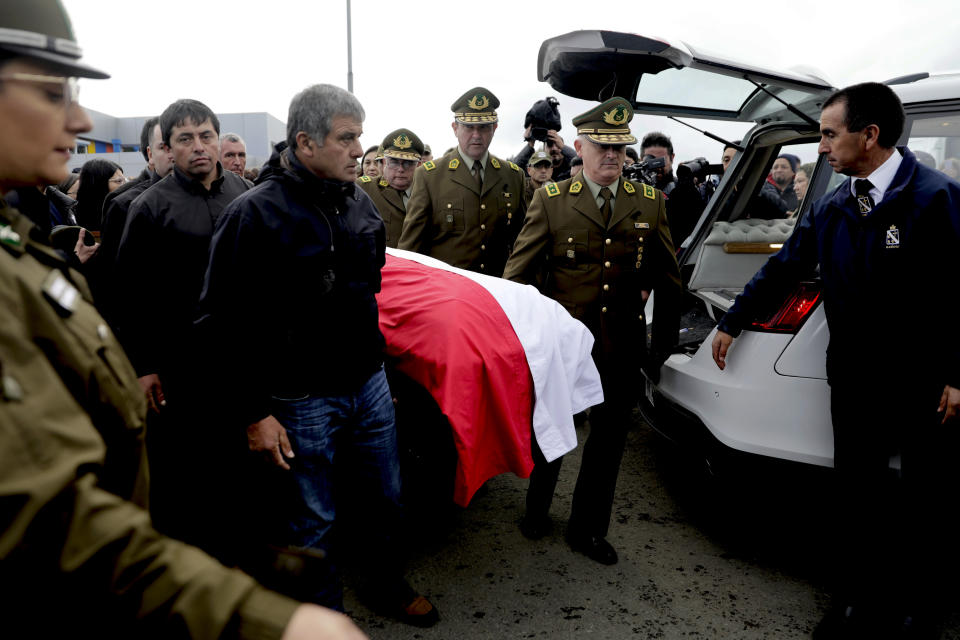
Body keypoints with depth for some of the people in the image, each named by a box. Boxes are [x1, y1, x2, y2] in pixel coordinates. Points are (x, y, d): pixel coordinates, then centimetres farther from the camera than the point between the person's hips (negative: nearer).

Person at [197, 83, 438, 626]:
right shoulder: (255, 214, -16)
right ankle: (325, 612, 37)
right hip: (302, 400, -6)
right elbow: (224, 322, -16)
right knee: (315, 520, 12)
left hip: (369, 383, 6)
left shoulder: (359, 201, 5)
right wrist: (253, 414, -16)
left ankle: (389, 586, 45)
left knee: (386, 498, 20)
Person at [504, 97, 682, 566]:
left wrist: (663, 343, 9)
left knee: (609, 440, 13)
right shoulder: (550, 199, -3)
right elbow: (517, 272, -3)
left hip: (621, 348, 3)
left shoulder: (650, 202, 4)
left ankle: (587, 530, 34)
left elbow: (668, 281, 10)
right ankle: (537, 510, 41)